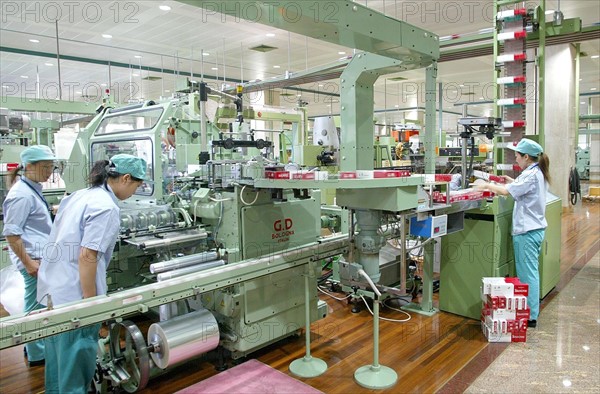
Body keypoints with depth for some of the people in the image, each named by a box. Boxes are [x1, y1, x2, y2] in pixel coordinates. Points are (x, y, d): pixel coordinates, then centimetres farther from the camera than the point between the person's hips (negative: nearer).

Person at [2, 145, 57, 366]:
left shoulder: (32, 189, 11)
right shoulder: (22, 194, -19)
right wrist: (28, 262, -20)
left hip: (41, 255, 10)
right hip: (34, 258, -10)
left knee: (38, 305, 20)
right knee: (36, 306, 2)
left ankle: (35, 345, 35)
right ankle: (37, 354, 16)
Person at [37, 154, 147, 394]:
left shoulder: (79, 195, 9)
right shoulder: (106, 207, -18)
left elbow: (60, 241, 16)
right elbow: (87, 257, -23)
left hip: (53, 288, 9)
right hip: (74, 295, -9)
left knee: (57, 354, 24)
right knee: (77, 359, 5)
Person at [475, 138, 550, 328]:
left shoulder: (530, 174, -18)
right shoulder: (539, 173, 12)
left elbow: (505, 191, -22)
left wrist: (486, 185, -9)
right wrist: (513, 182, 13)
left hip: (526, 231, -10)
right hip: (536, 228, 10)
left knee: (527, 274, -3)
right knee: (531, 272, 16)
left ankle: (530, 317, 4)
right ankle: (531, 311, 26)